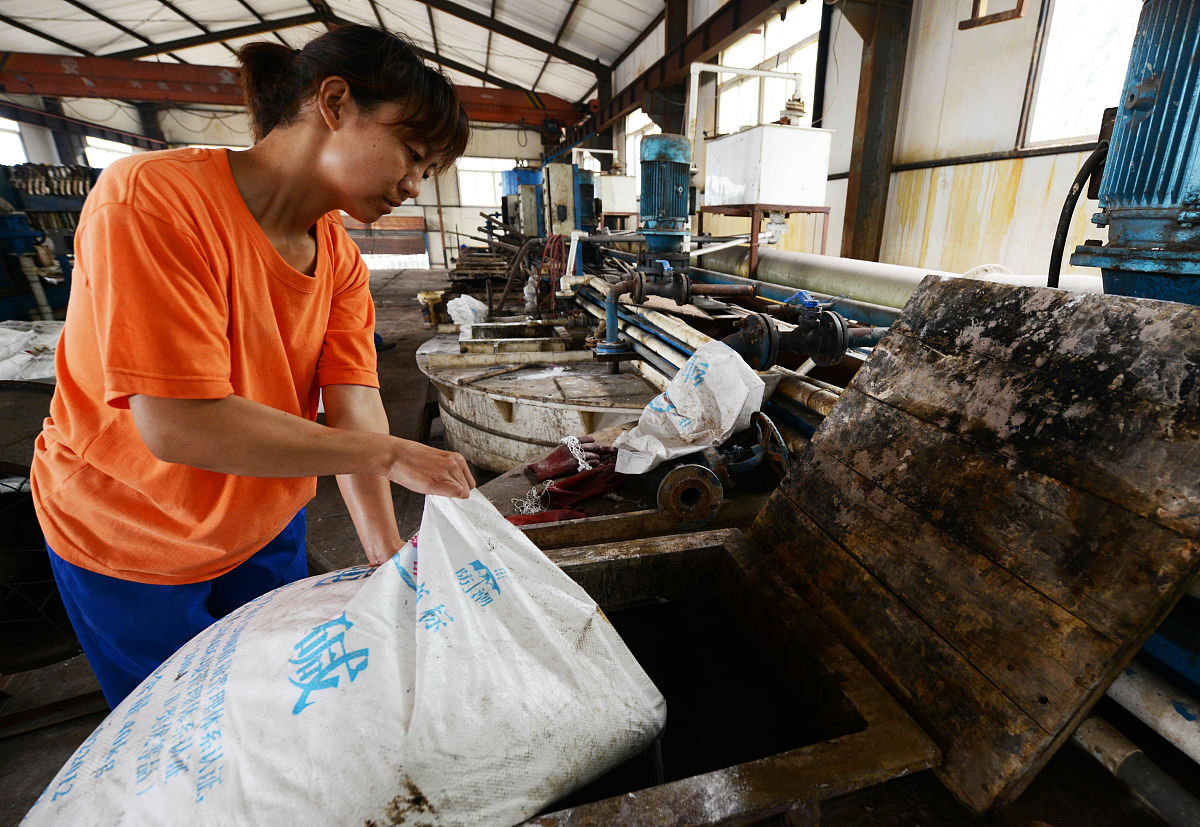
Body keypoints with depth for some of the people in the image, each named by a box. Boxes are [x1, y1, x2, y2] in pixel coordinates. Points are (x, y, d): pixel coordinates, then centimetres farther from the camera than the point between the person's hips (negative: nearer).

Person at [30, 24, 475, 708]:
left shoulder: (340, 257, -8)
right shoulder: (154, 199, -28)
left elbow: (354, 403, -18)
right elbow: (179, 425, -35)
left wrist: (388, 551, -27)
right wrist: (392, 455, -32)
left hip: (268, 523, 5)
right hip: (133, 545, -5)